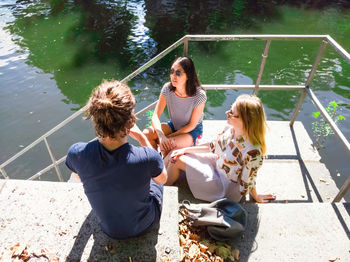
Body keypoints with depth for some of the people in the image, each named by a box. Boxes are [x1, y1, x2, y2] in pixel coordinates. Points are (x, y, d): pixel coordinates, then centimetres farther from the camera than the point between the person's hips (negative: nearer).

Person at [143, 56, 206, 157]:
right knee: (147, 133, -19)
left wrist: (169, 137, -18)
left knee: (166, 145, -31)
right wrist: (161, 135, -34)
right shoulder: (167, 88, -16)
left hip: (193, 131, -4)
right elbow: (155, 116, -16)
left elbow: (192, 125, -16)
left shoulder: (199, 95, -26)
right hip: (173, 125, 4)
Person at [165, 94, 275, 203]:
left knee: (177, 160, -8)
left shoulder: (252, 152, -36)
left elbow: (247, 183, -19)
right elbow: (213, 147, 1)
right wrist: (185, 149, -2)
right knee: (175, 154, 2)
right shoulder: (230, 129, -14)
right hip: (217, 164, 7)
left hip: (225, 188, -6)